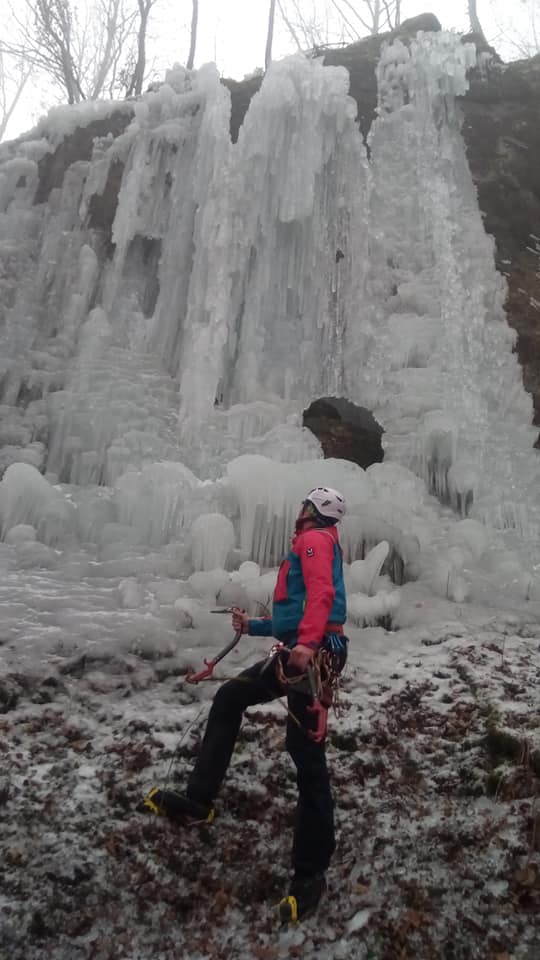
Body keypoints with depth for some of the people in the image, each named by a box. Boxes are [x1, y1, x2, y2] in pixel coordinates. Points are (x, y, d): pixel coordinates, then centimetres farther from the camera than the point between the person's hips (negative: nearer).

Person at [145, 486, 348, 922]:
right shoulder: (314, 544, 27)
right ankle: (198, 800, 22)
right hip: (299, 651, 11)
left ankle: (311, 872, 1)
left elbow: (321, 594, -22)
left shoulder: (314, 539, -2)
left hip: (314, 652, -11)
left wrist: (306, 643, -36)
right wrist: (252, 625, 36)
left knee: (306, 754, -8)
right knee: (229, 699, 19)